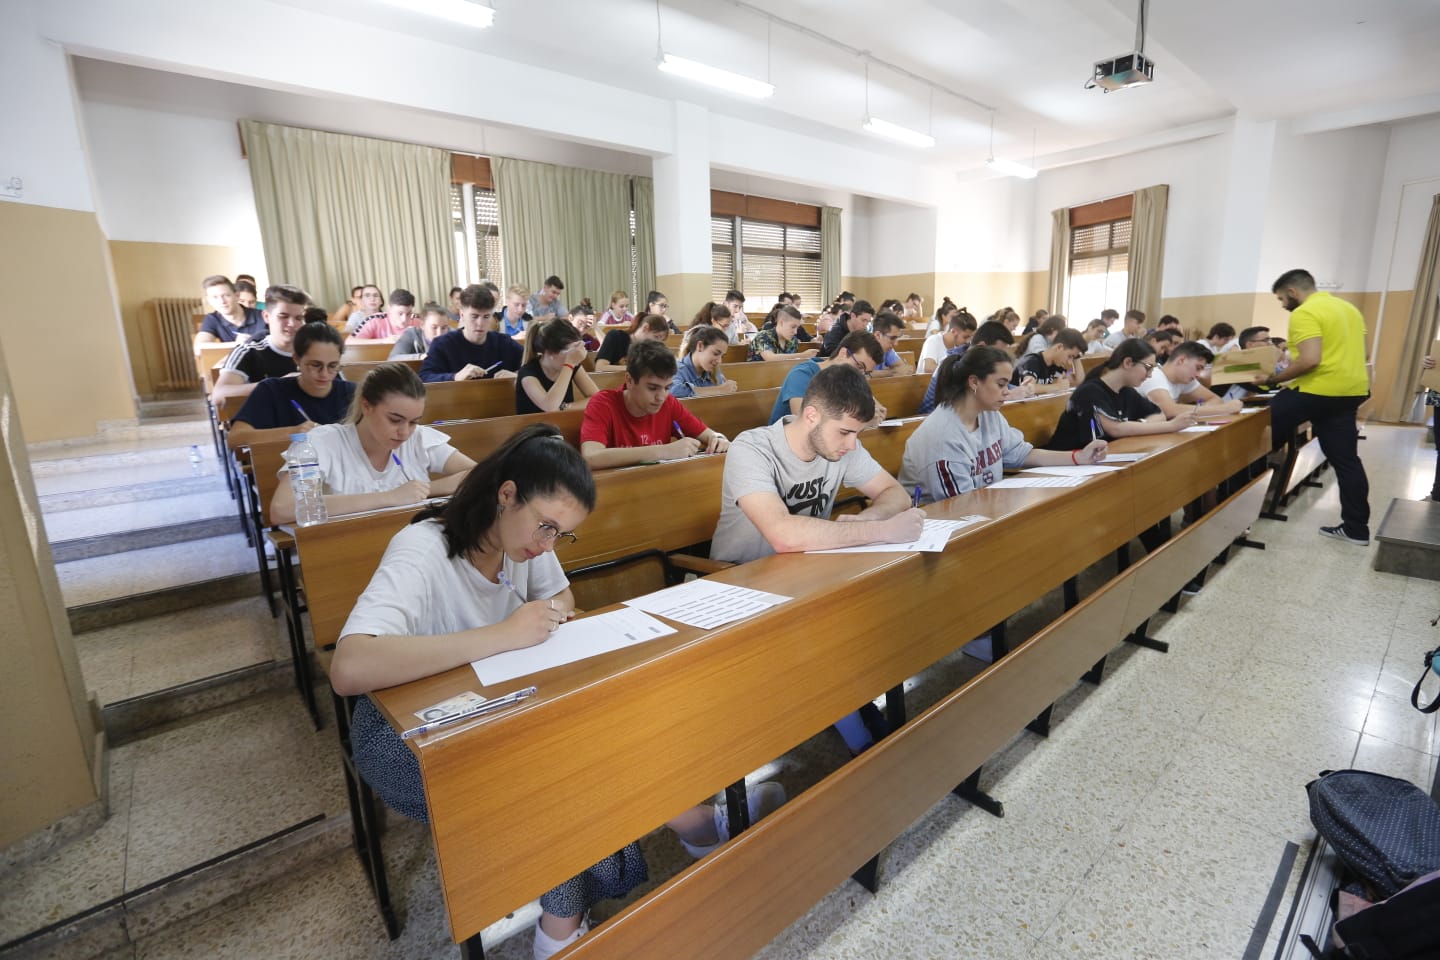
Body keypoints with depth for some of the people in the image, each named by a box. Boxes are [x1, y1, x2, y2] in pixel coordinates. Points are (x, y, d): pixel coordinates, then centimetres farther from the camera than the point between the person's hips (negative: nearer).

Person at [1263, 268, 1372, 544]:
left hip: (1319, 391, -9)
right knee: (1345, 458, 11)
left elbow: (1310, 360, -23)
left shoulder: (1304, 314, -13)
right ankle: (1356, 528, 14)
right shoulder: (1349, 308, 17)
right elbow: (1365, 354, 21)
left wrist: (1274, 378, -12)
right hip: (1352, 391, 9)